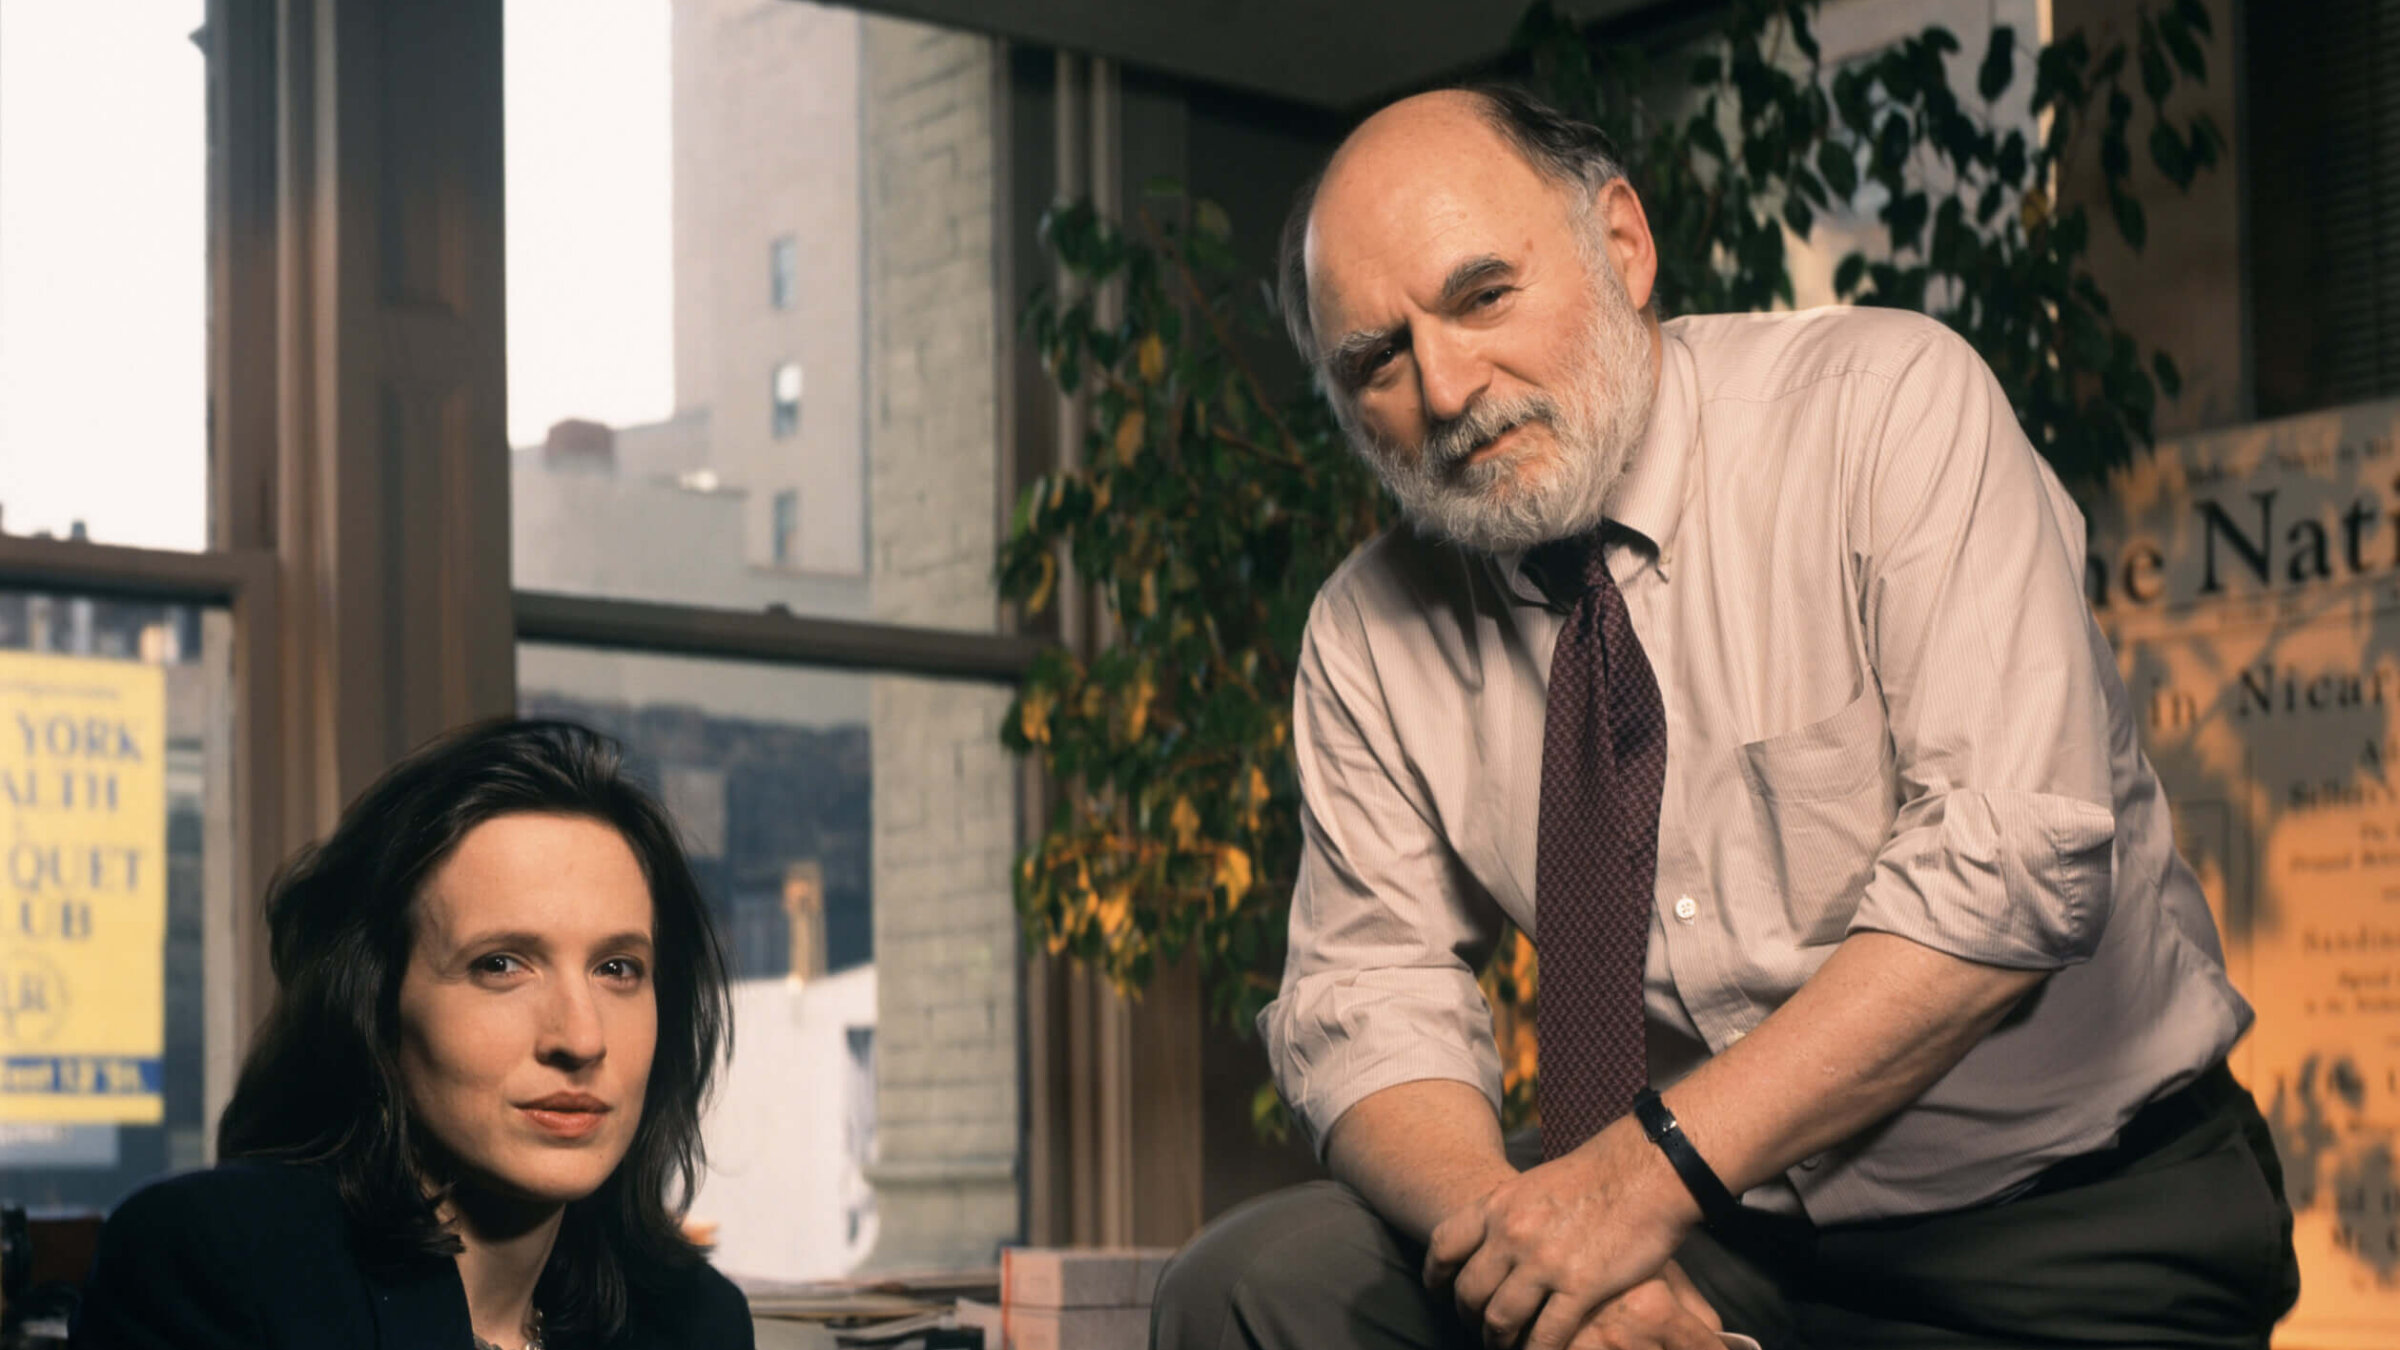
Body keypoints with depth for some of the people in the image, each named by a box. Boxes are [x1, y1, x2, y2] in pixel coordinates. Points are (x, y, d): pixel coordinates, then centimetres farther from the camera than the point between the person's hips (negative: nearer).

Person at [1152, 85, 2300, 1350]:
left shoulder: (1890, 404, -11)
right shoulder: (1369, 634, 3)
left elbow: (2013, 862, -21)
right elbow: (1367, 1000, 0)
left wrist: (1654, 1168, -25)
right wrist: (1517, 1221, -22)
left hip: (2080, 1235, -4)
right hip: (1697, 1232, 4)